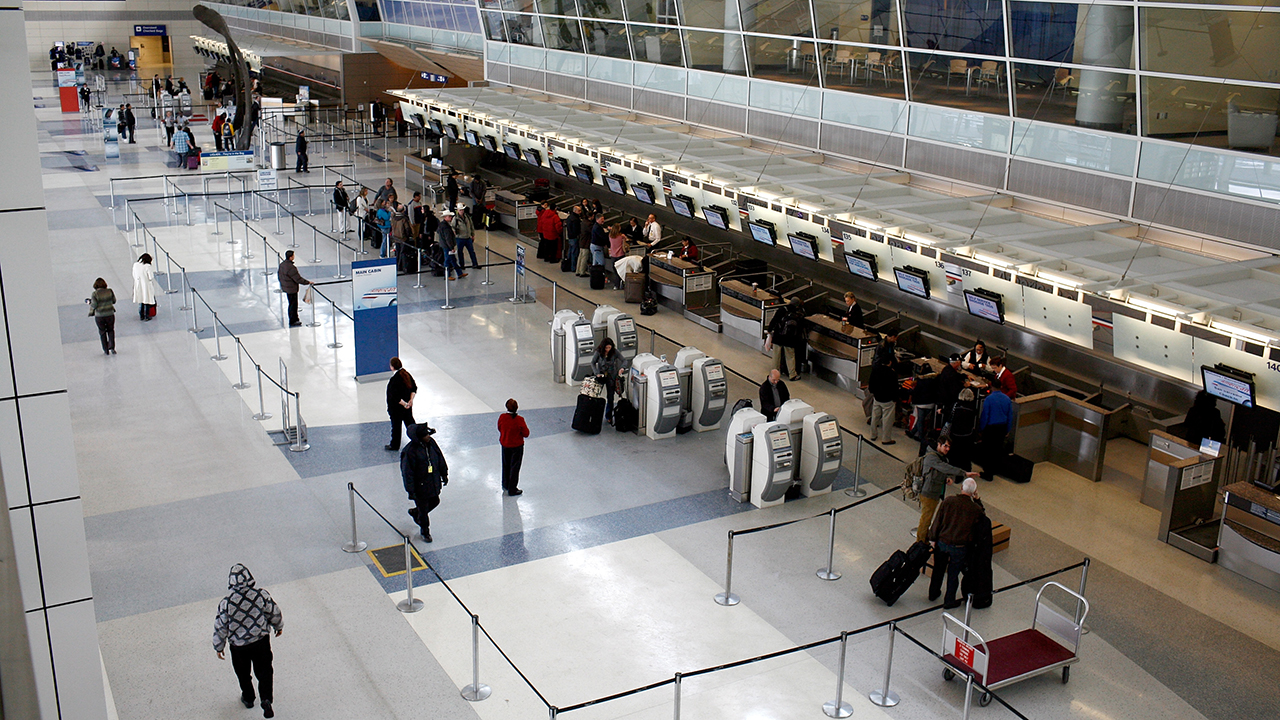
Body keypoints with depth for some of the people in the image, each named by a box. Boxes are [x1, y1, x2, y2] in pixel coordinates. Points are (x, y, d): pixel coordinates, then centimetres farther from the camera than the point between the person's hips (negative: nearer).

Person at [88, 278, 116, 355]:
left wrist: (89, 302, 7)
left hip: (99, 316, -2)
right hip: (110, 314, 2)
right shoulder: (109, 291, -4)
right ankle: (112, 347, 6)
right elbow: (114, 301, 3)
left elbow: (94, 305, -13)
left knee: (102, 332, 13)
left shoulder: (95, 294, -12)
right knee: (111, 330, 19)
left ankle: (106, 350, 17)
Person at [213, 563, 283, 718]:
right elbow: (275, 614, -5)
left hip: (238, 646, 0)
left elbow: (220, 627, -12)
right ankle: (266, 699, 5)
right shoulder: (261, 595, -20)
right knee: (264, 671, 19)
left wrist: (219, 647, 4)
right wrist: (279, 627, 17)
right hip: (261, 641, 0)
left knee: (243, 673, 24)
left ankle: (248, 698, 43)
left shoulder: (226, 602, -24)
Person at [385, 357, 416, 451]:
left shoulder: (394, 379, -26)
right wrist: (411, 399, -1)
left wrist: (403, 404, -17)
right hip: (407, 405, 7)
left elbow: (395, 396, -28)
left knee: (396, 425, 9)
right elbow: (414, 388, 5)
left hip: (397, 407, -7)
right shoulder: (406, 374, -2)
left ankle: (394, 445, 25)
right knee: (410, 422, 20)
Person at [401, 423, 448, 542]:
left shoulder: (431, 442, -8)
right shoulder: (409, 451, -28)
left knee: (435, 501, 25)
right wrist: (410, 490, -18)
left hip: (434, 482, 7)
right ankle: (425, 532, 35)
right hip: (420, 486, -7)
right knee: (423, 510, 9)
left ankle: (415, 512, 52)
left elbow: (440, 459, 8)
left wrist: (444, 474, 15)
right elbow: (407, 473, -21)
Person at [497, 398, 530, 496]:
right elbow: (526, 434, -17)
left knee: (506, 465, 23)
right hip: (517, 446, -4)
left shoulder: (502, 417, -17)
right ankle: (512, 490, 19)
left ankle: (505, 485, 41)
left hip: (504, 445, 4)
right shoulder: (519, 420, -26)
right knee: (514, 467, 10)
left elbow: (499, 429, 1)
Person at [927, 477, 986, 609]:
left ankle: (933, 593, 41)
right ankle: (949, 600, 26)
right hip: (959, 547, -2)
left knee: (938, 569, 22)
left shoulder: (948, 501, -13)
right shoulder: (975, 508, -15)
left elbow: (937, 521, -7)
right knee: (953, 573, 14)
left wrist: (933, 539, 5)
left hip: (942, 542, 2)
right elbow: (983, 514, 10)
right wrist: (977, 500, 5)